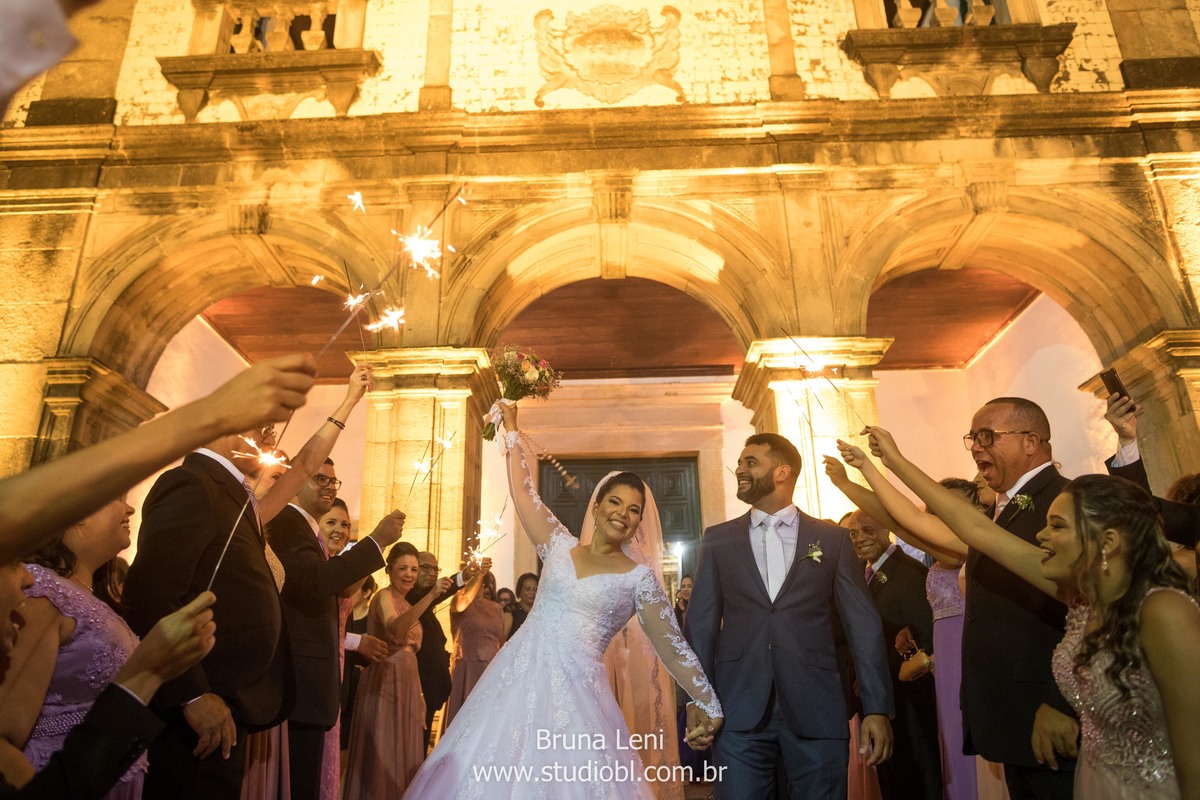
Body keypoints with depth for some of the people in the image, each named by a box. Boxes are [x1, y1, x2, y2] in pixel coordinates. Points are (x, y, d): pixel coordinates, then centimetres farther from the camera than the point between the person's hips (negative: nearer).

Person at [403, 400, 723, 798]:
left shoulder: (638, 578, 2)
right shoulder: (561, 547, 8)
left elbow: (671, 646, 4)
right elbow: (523, 493, 11)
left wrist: (708, 703, 2)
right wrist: (511, 429, 16)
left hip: (575, 688, -2)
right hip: (521, 675, 3)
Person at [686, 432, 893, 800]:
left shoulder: (832, 538, 5)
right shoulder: (718, 540, 7)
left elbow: (864, 626, 4)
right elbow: (701, 625, 6)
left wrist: (877, 708, -1)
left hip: (816, 712, 0)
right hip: (739, 713, 1)